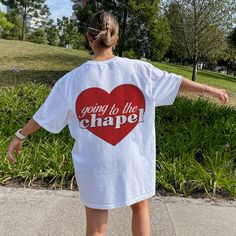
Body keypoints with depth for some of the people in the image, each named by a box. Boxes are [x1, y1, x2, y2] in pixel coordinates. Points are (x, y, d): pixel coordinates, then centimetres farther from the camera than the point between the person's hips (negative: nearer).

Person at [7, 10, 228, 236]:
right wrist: (210, 89, 19)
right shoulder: (139, 69, -7)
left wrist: (20, 136, 18)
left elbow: (44, 114, 3)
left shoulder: (72, 79, -6)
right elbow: (177, 82, 4)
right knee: (140, 207, 26)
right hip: (133, 160, 1)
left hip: (94, 165, 0)